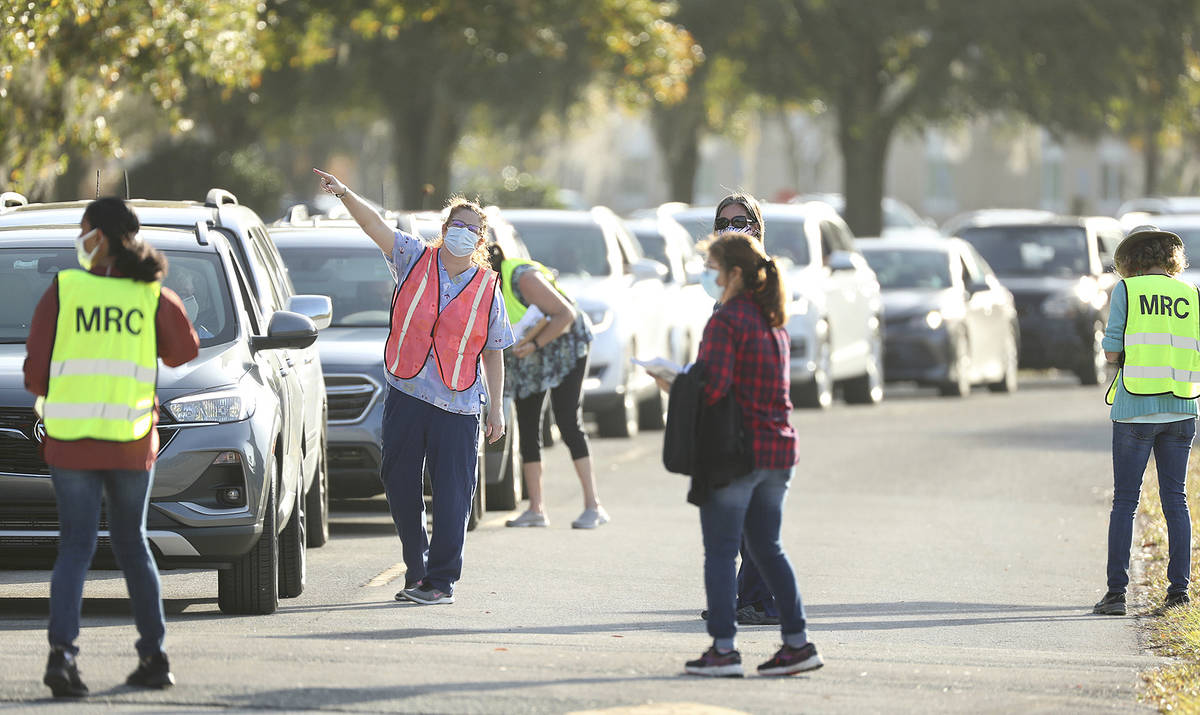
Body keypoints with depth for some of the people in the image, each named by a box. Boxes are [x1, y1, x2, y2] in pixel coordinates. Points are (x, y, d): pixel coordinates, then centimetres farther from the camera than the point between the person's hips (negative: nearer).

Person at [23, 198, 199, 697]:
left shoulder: (62, 291, -4)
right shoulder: (154, 296, 0)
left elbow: (35, 370, -5)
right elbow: (185, 352, 12)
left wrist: (44, 394, 16)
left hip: (71, 437, -2)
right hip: (133, 441, 2)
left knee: (75, 547, 1)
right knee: (132, 545, 17)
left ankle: (62, 651, -18)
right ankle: (154, 656, 17)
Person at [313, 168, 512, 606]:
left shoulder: (487, 289, 4)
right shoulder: (415, 259, 4)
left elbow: (493, 353, 8)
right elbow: (376, 226, -7)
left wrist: (496, 407, 6)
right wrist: (345, 195, -23)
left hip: (457, 406, -1)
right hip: (405, 394, 1)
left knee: (451, 496, -4)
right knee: (400, 487, 6)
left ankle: (442, 581, 3)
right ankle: (416, 572, 21)